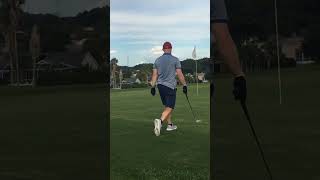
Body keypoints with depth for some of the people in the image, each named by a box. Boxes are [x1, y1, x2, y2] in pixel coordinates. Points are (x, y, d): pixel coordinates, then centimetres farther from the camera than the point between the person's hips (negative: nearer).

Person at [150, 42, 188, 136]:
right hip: (170, 86, -5)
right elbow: (180, 74, -6)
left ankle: (170, 125, 25)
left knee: (167, 106, 19)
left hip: (160, 85, 5)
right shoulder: (175, 60, -4)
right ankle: (160, 121, -32)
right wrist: (184, 85, 1)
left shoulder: (157, 60, 8)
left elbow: (154, 75, 7)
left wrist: (152, 87, 11)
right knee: (169, 108, -7)